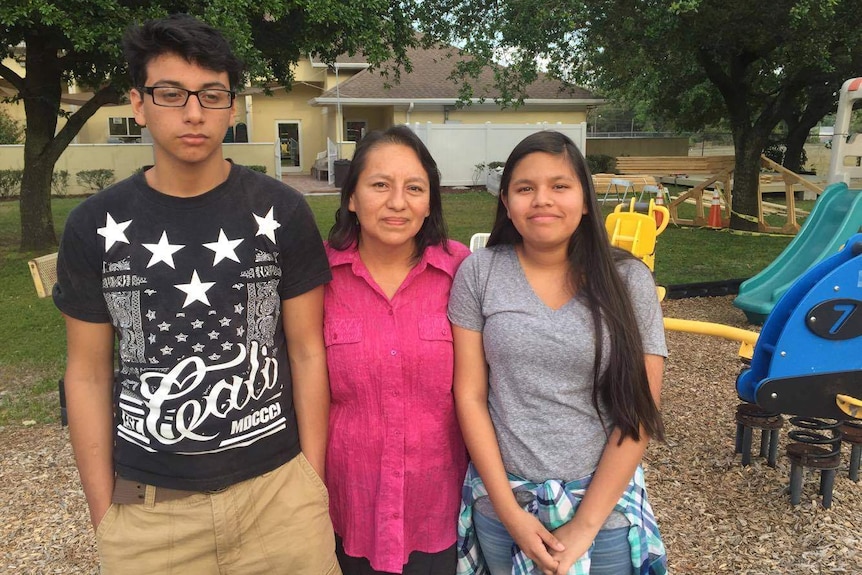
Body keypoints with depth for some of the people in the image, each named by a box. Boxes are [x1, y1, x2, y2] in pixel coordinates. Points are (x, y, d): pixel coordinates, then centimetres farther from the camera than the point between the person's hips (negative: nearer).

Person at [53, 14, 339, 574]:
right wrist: (102, 511, 2)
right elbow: (89, 375, 3)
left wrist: (314, 483, -3)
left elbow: (307, 353, -3)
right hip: (145, 506, 2)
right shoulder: (95, 226, -2)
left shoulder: (283, 212, -5)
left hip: (277, 491, -1)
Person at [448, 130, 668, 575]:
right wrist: (509, 511, -8)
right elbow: (469, 396, -5)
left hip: (605, 505, 0)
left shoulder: (628, 280, -7)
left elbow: (638, 411, -6)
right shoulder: (478, 273, -6)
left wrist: (584, 527, -8)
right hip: (500, 503, 1)